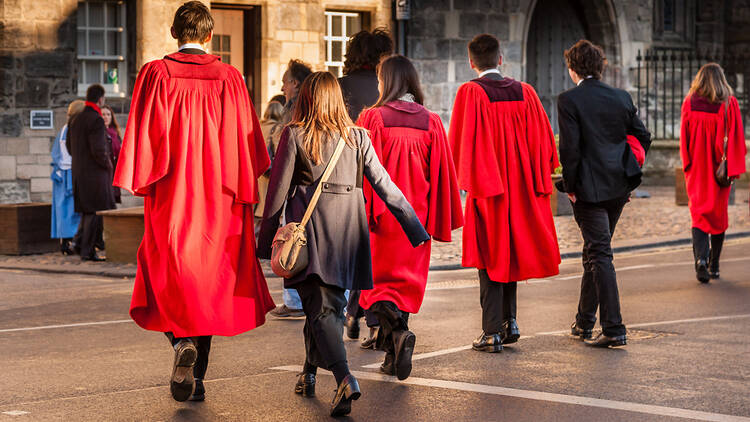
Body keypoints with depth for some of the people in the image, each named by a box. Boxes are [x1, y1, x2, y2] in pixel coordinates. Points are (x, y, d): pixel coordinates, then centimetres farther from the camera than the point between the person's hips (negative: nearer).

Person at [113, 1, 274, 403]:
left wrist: (142, 184, 4)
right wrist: (242, 191, 11)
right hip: (217, 201, 2)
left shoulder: (155, 74, -4)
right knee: (210, 278, 10)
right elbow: (246, 143, 2)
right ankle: (197, 377, 10)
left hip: (170, 194, -2)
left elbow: (143, 137, -6)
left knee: (170, 277, 8)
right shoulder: (229, 78, 0)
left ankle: (182, 339, -20)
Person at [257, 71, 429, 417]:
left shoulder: (294, 136, -1)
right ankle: (309, 374, 32)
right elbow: (384, 185, 5)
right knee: (331, 304, 16)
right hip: (348, 231, 4)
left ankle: (344, 378, -25)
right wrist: (416, 229, 8)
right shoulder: (357, 137, 7)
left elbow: (278, 191, -2)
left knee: (320, 308, -5)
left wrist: (265, 241, 5)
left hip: (310, 230, -3)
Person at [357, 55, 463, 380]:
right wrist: (440, 221, 9)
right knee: (407, 278, 13)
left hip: (380, 215, -3)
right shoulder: (431, 122, 1)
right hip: (416, 216, 3)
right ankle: (394, 357, 16)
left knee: (380, 279, 5)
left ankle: (397, 331, -21)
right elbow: (443, 175, 3)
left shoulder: (372, 118, -9)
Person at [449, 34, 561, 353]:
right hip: (520, 188, 4)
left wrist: (466, 180, -2)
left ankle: (492, 333, 1)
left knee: (490, 256, 2)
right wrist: (537, 182, 12)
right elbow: (543, 141, 5)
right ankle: (509, 323, 21)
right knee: (511, 252, 18)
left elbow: (461, 143, -12)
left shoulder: (470, 93, -10)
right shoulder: (525, 92, 3)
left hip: (486, 186, -4)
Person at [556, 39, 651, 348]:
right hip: (619, 188, 6)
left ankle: (614, 329, -10)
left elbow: (570, 146, -15)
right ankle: (584, 322, 28)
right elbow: (643, 137, 10)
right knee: (594, 252, 19)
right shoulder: (622, 97, 7)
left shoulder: (569, 100, -10)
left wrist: (570, 186, -6)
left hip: (589, 187, -6)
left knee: (600, 255, -5)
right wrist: (627, 174, 15)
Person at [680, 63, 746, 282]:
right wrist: (734, 169, -2)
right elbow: (737, 138, -7)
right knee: (719, 213, 12)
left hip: (697, 168, 0)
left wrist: (687, 165, 10)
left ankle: (701, 256, -19)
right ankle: (714, 265, 14)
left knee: (699, 213, 4)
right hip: (720, 169, 0)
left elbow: (684, 138, 1)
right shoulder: (729, 104, -7)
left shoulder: (689, 103, -3)